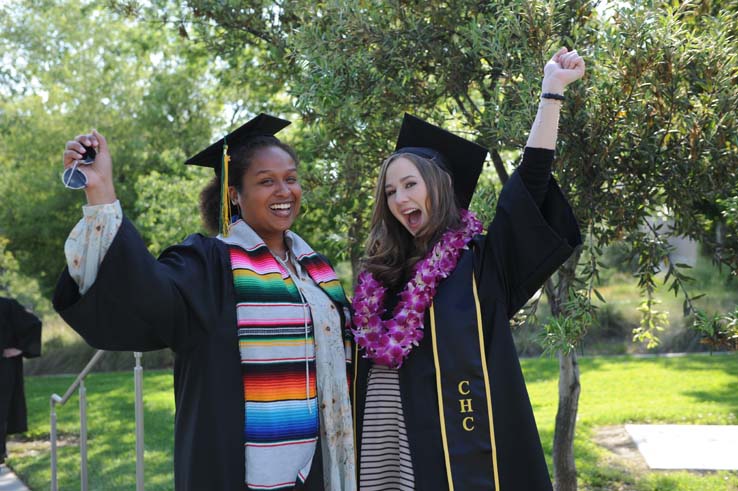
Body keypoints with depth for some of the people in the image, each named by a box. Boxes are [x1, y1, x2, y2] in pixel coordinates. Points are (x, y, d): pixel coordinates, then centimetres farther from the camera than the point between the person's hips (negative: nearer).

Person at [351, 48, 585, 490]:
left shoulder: (482, 261, -2)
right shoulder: (381, 279, 12)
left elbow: (531, 180, -12)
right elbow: (367, 360, 15)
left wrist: (553, 90, -15)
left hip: (459, 450, -4)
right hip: (386, 448, 4)